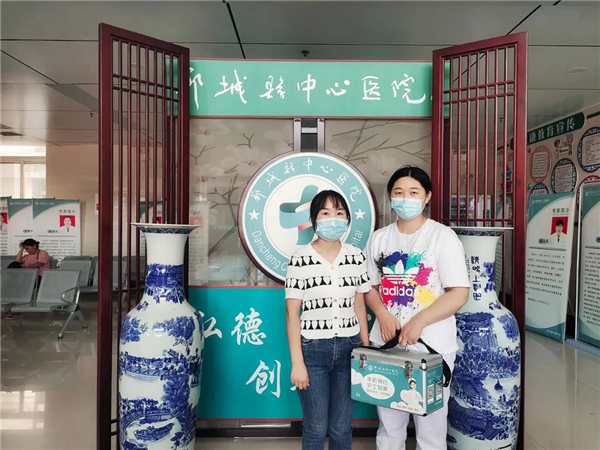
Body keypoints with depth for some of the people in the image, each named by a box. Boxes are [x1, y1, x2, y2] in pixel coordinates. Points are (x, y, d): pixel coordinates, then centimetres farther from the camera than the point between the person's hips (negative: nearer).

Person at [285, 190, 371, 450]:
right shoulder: (300, 260, -9)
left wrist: (367, 350, 8)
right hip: (312, 350, -3)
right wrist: (297, 362, -9)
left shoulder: (356, 257, 1)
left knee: (341, 428, 14)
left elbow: (359, 306, 8)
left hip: (349, 348, 3)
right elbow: (292, 313, -7)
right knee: (316, 428, 9)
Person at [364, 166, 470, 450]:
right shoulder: (379, 238, 6)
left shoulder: (442, 237, -6)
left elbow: (459, 293, -12)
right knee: (388, 426, 16)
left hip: (431, 347, -3)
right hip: (386, 344, 4)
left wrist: (418, 322, -20)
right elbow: (370, 286, 10)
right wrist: (382, 314, -9)